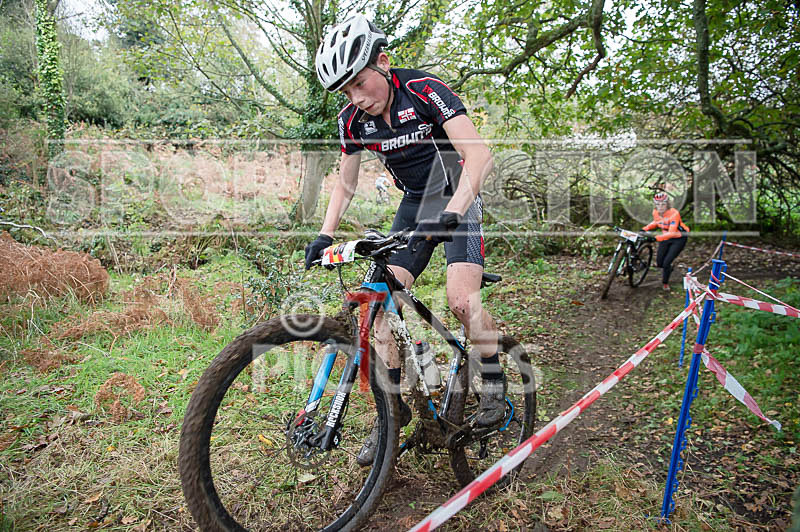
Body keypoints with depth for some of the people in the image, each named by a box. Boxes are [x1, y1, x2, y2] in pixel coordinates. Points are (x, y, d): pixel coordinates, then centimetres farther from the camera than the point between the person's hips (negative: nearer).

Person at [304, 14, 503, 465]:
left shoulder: (425, 91, -22)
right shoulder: (354, 120, -6)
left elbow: (480, 155, -31)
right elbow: (346, 181, 6)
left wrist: (451, 213, -45)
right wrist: (326, 234, -6)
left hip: (458, 200, -5)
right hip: (414, 205, 5)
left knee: (462, 300, -24)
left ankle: (494, 382, 2)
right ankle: (394, 406, 7)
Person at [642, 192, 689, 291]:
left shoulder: (674, 213, -32)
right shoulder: (655, 212, -14)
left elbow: (671, 233, -41)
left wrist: (656, 238, -54)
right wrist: (644, 229, -6)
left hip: (678, 239, -5)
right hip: (665, 238, 5)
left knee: (666, 263, -12)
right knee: (659, 263, 5)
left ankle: (665, 283, 16)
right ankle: (668, 269, 42)